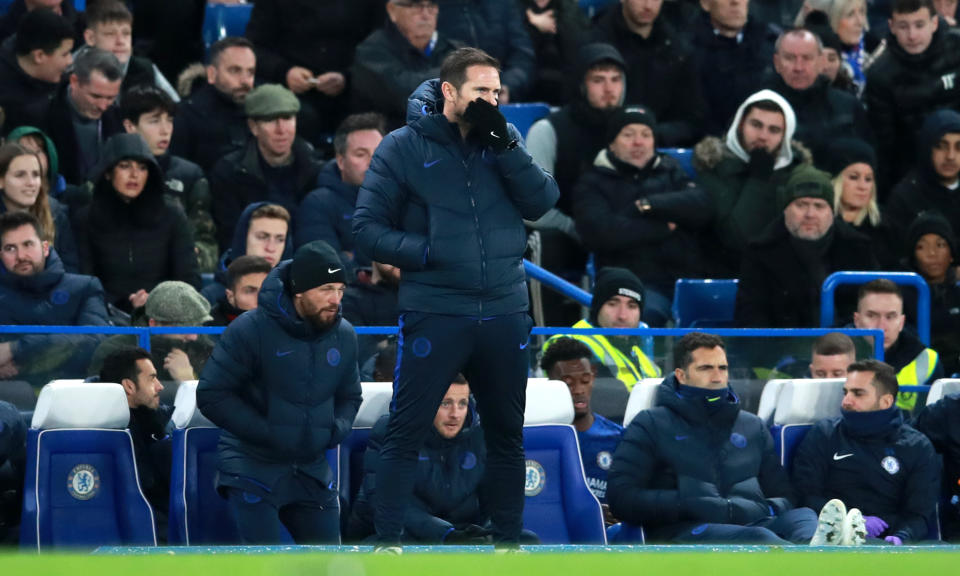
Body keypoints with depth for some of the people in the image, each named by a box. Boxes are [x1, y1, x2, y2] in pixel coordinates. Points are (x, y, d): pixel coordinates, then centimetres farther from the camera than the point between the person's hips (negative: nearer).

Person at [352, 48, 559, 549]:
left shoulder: (503, 141, 8)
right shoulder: (404, 147, -2)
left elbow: (542, 203, -4)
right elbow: (366, 229, -2)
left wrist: (504, 143, -13)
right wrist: (426, 252, -15)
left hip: (504, 315, 4)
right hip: (434, 315, -4)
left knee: (507, 436, 12)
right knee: (405, 434, -4)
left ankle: (508, 540, 23)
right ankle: (387, 544, 0)